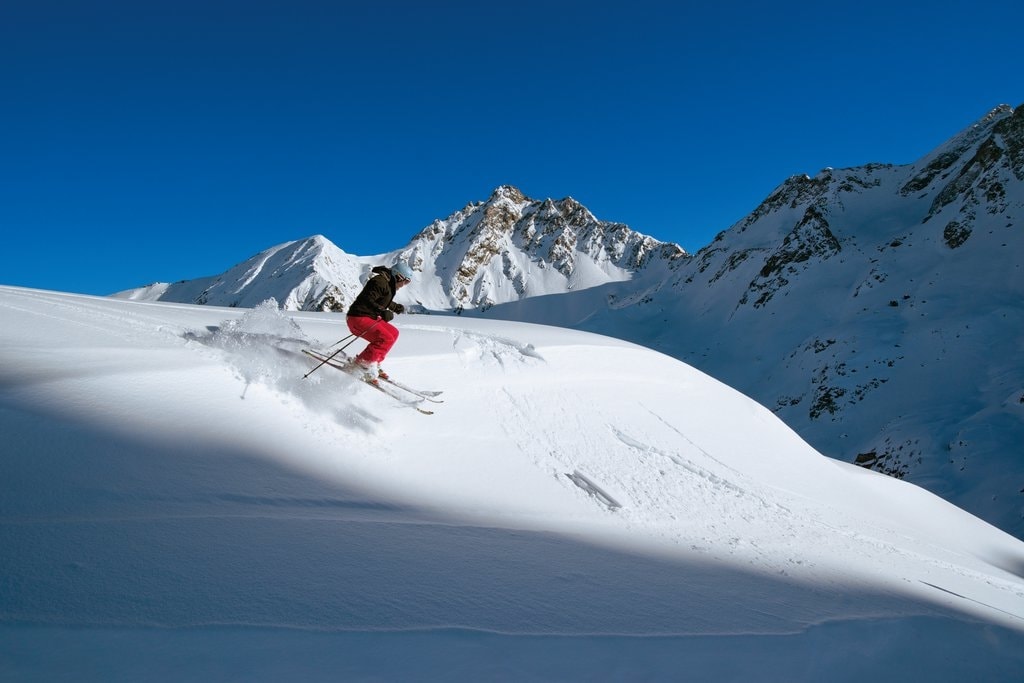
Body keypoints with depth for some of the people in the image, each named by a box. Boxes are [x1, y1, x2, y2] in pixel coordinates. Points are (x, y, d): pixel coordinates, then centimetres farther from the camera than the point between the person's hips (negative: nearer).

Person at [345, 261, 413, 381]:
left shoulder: (389, 283, 15)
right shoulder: (380, 282, -17)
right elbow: (367, 300, -29)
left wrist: (396, 307, 39)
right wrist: (382, 312, -39)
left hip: (370, 317, 11)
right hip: (358, 318, -11)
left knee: (393, 333, 13)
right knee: (386, 339, -21)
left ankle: (374, 363, 14)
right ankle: (361, 363, -12)